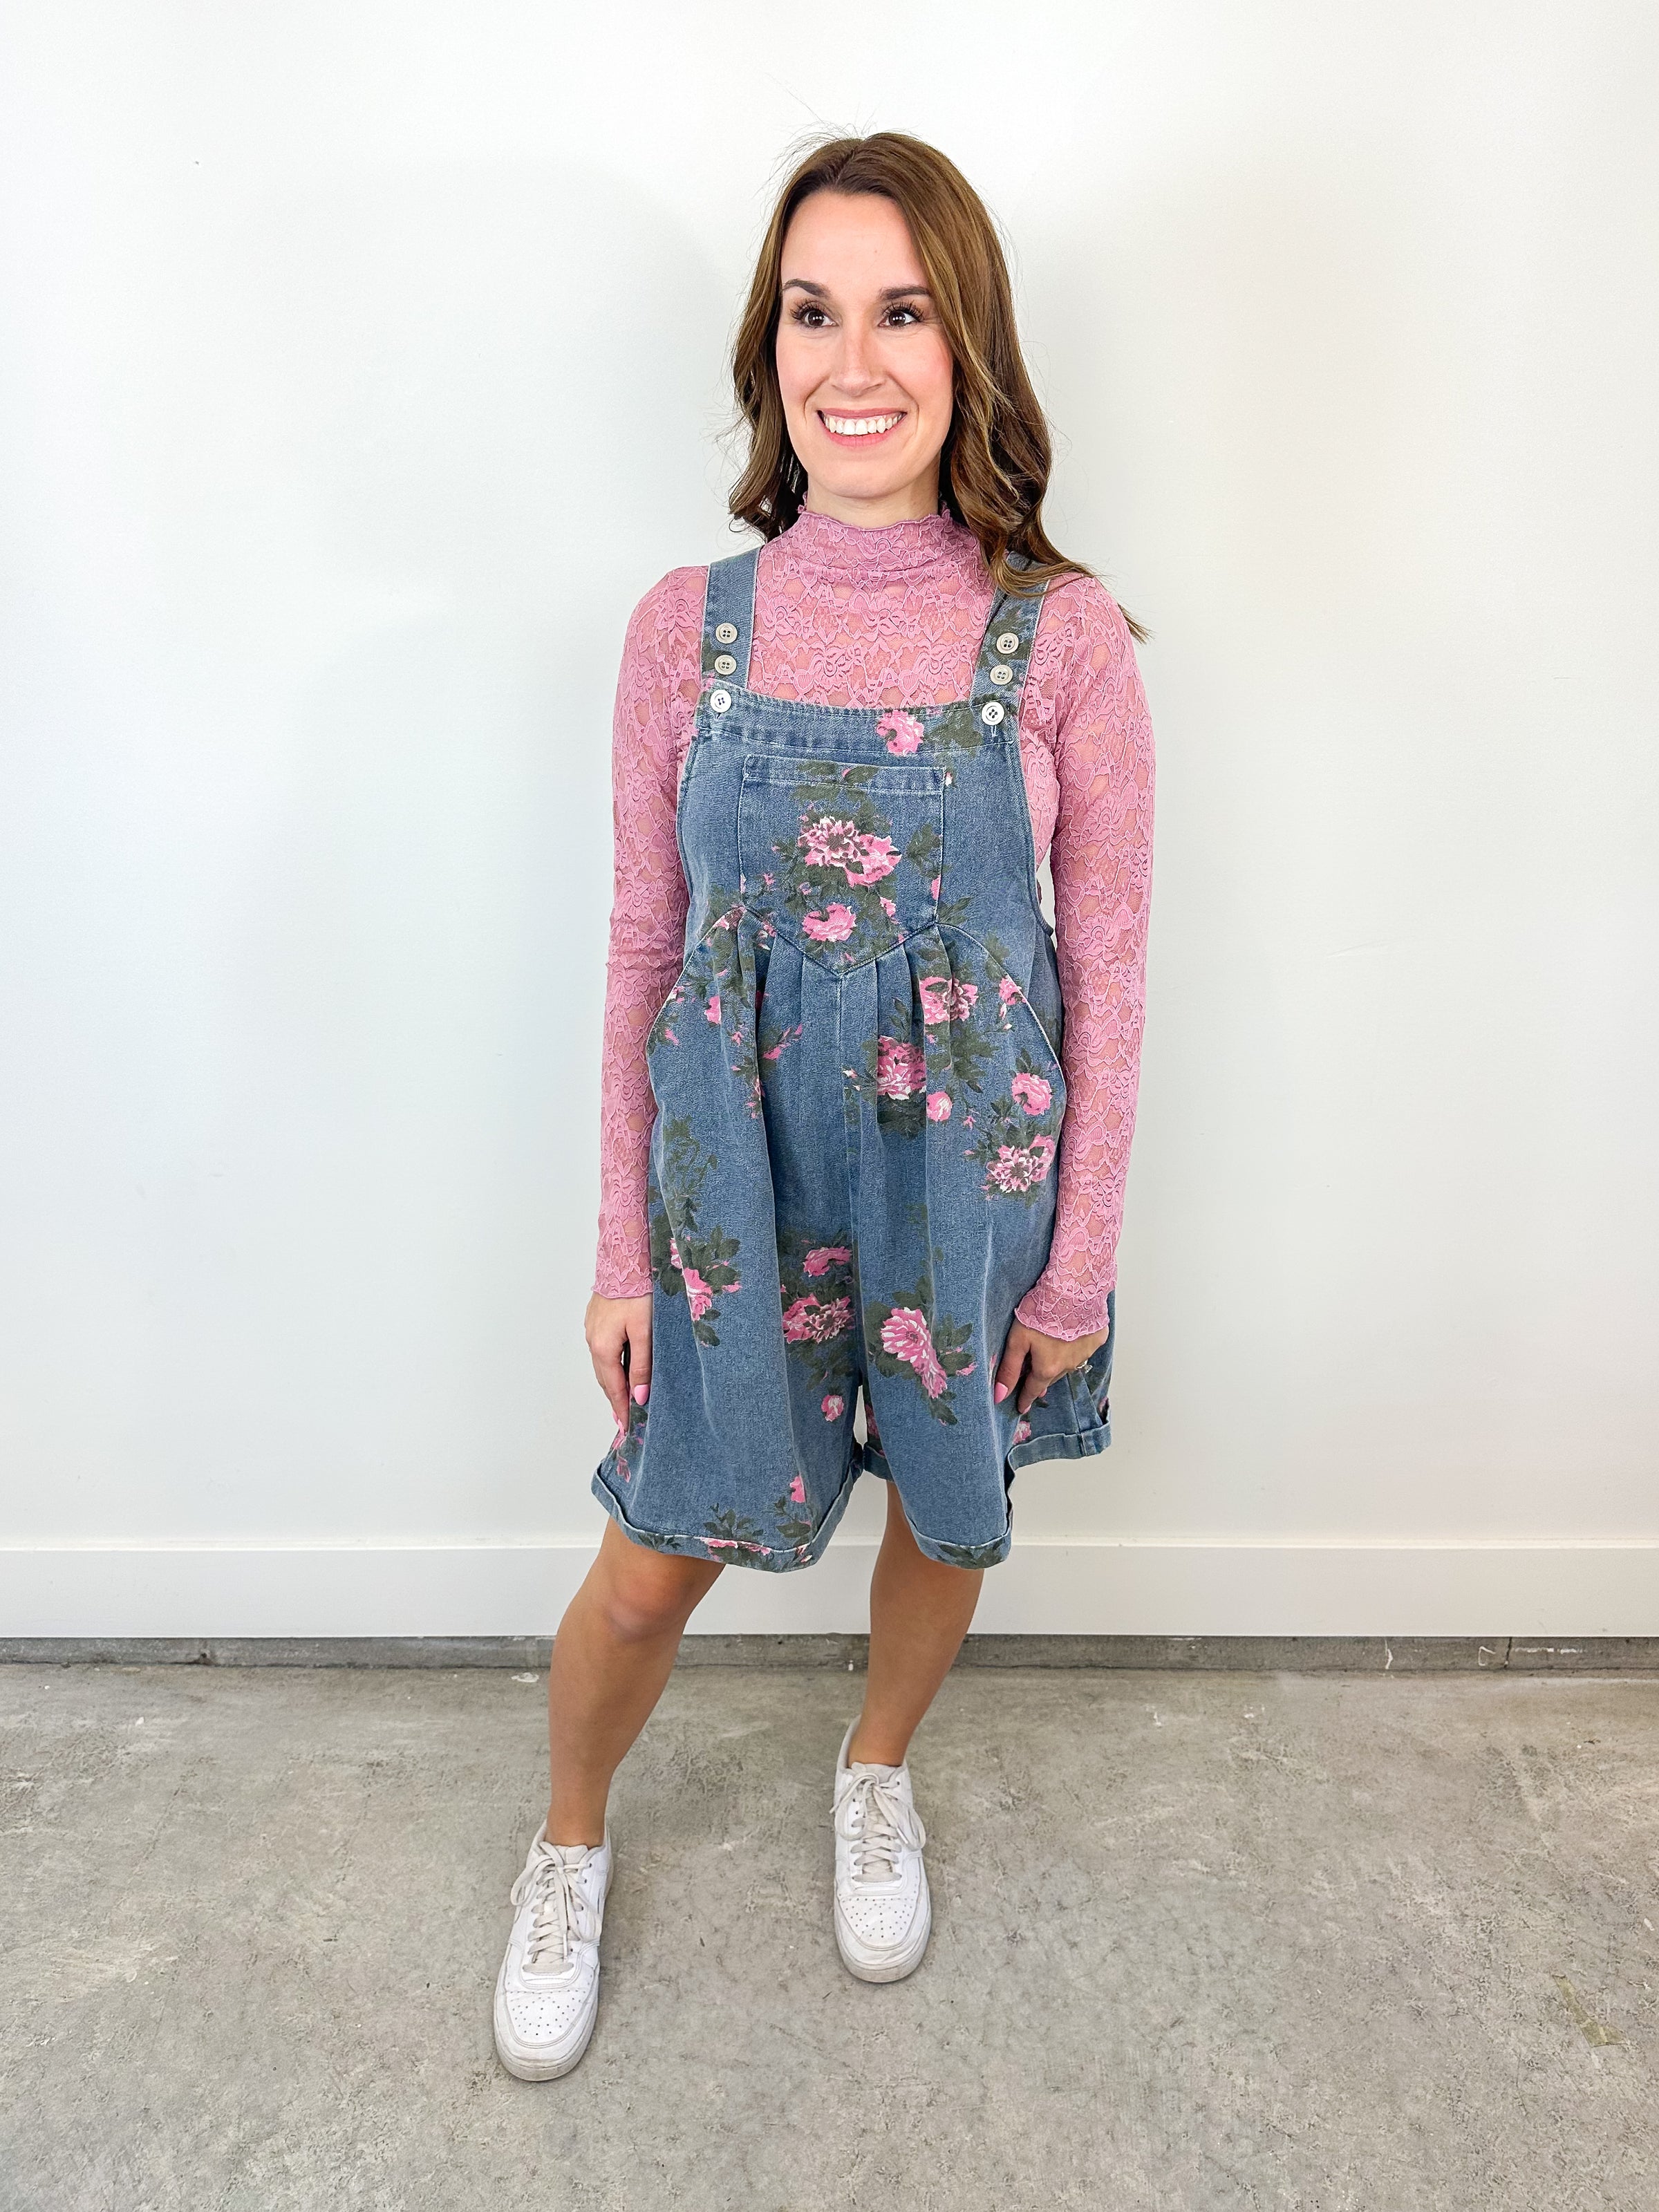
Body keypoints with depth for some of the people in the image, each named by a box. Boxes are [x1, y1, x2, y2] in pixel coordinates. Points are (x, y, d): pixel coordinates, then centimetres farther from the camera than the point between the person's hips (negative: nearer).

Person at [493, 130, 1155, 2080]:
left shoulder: (1060, 636, -10)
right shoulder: (688, 625, -6)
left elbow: (1106, 969, -5)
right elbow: (643, 950, -1)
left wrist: (1080, 1256, -2)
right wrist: (621, 1246, 1)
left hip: (971, 1170, 0)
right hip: (740, 1170, 0)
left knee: (947, 1518, 20)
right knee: (655, 1564, 10)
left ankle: (876, 1772, 54)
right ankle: (566, 1847, 43)